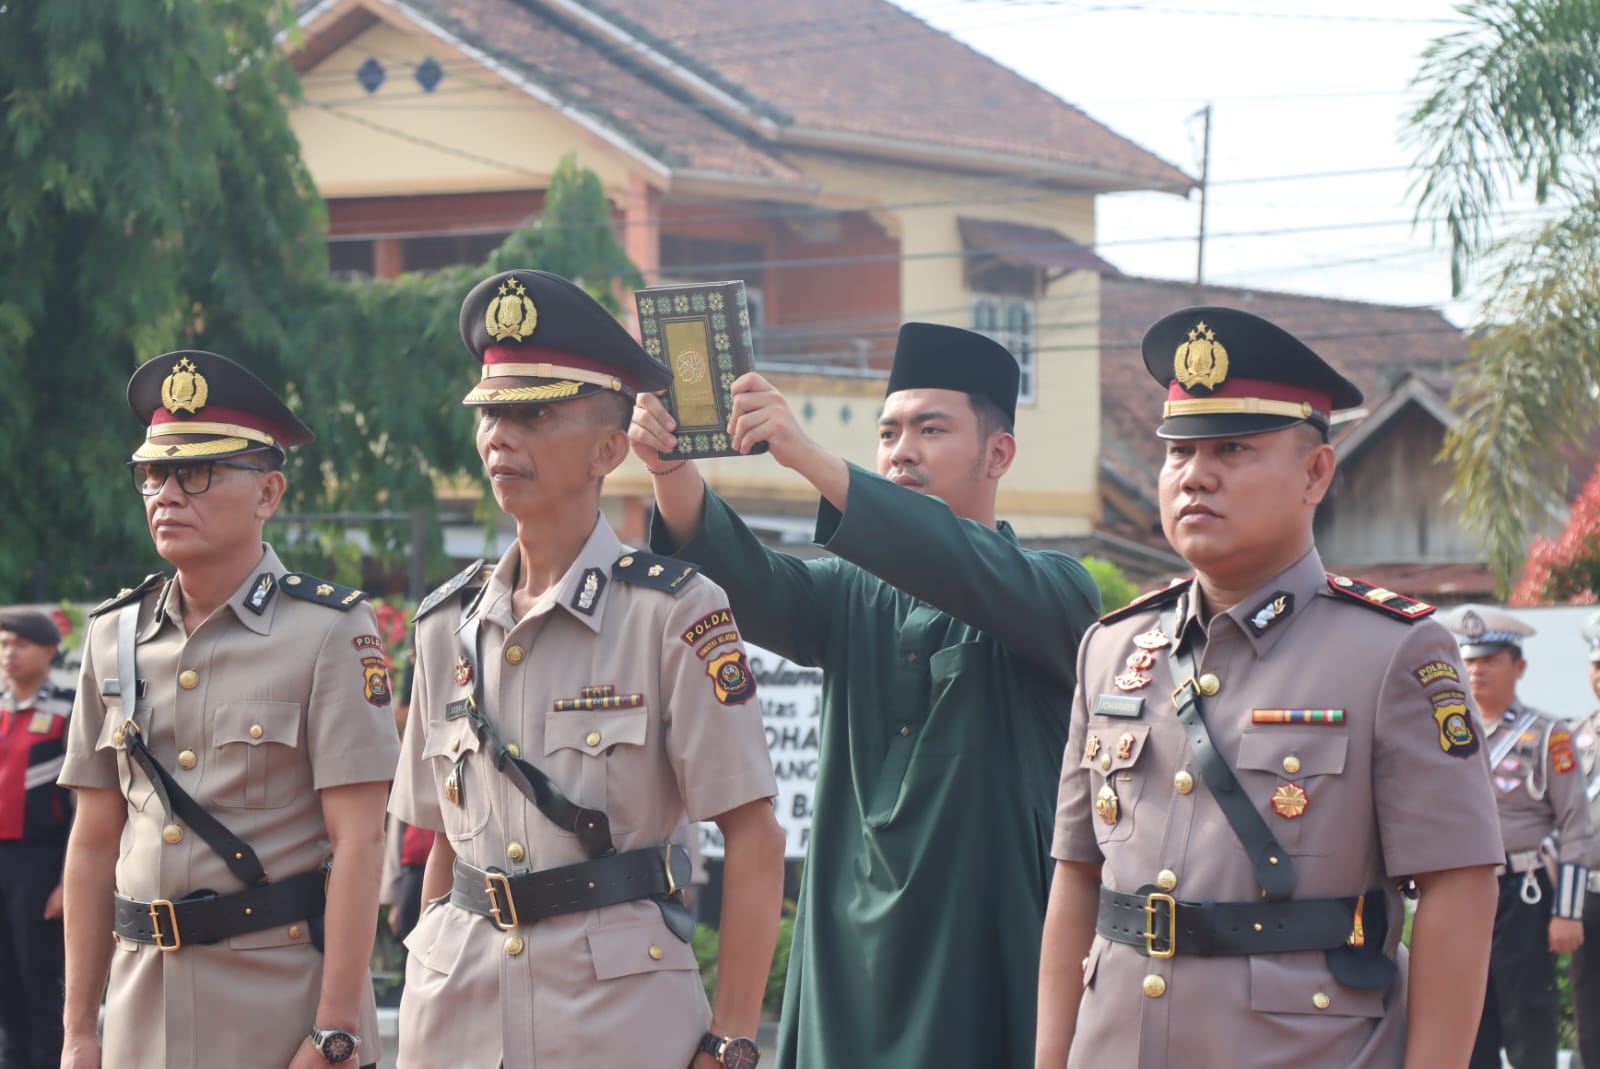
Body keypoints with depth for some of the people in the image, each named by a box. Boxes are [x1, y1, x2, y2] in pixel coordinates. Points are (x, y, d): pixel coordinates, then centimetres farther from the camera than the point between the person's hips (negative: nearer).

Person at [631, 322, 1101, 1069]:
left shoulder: (1053, 592, 0)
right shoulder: (852, 597, 15)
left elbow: (968, 573, -21)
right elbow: (752, 586, -5)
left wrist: (812, 460, -32)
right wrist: (674, 473, -25)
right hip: (848, 959, 4)